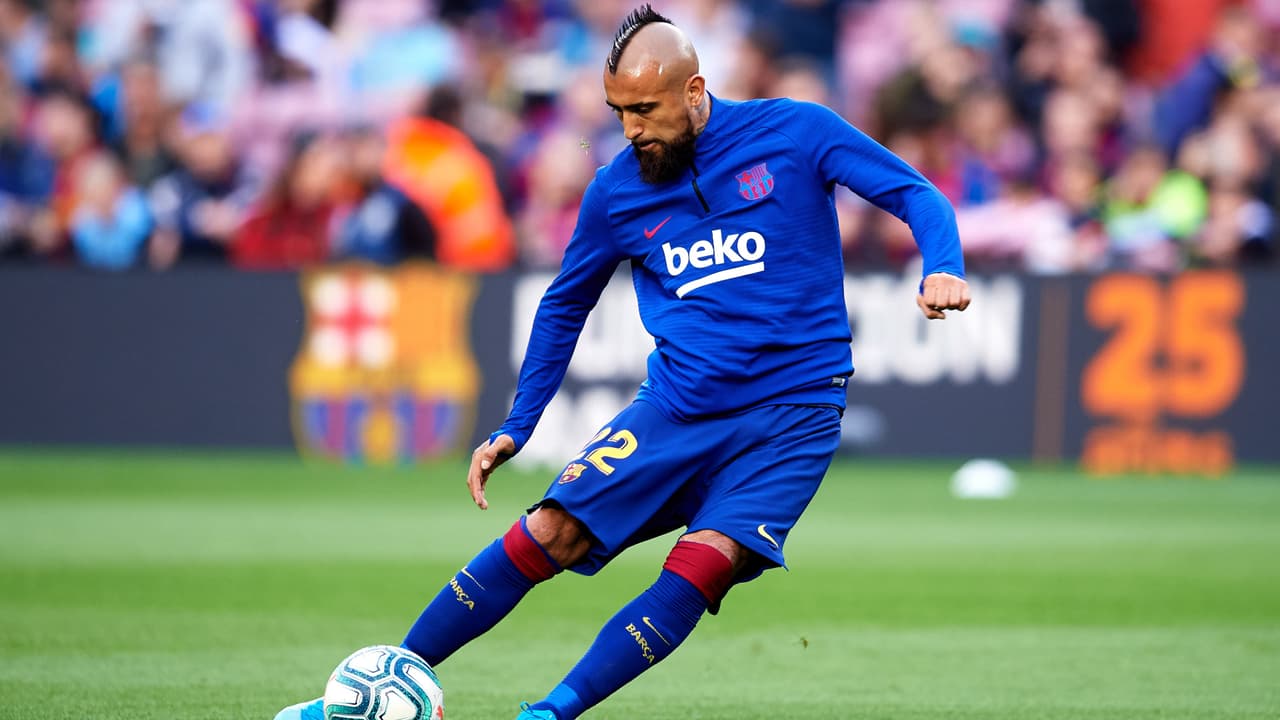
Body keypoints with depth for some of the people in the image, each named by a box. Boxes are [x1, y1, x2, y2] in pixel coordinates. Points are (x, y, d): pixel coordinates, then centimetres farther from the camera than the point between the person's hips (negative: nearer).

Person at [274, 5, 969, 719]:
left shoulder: (796, 132, -5)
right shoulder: (616, 191, 5)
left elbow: (916, 194, -1)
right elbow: (565, 306, 19)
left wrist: (943, 268, -21)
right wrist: (515, 430, 16)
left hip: (792, 414, -2)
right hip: (676, 408, 2)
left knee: (698, 572, -24)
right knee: (545, 538, -10)